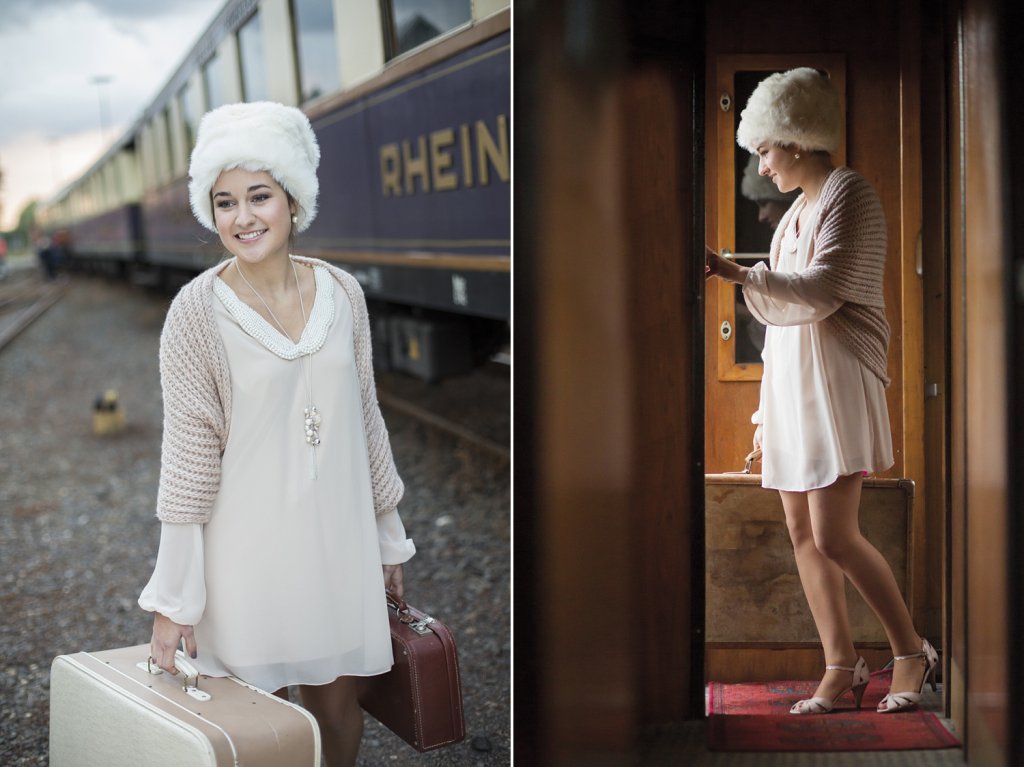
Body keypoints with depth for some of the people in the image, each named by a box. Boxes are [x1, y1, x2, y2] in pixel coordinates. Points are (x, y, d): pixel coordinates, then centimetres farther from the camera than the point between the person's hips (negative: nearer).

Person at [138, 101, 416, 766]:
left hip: (336, 536, 3)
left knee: (337, 703, 13)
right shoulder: (199, 310, -11)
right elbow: (188, 453, -10)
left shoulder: (342, 293, -1)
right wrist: (174, 598, -11)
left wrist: (389, 537, 13)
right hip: (249, 543, -3)